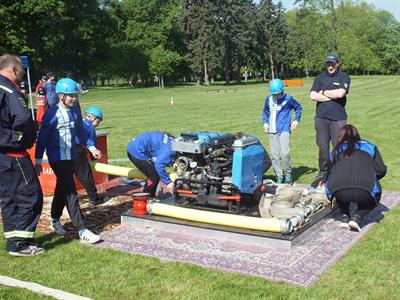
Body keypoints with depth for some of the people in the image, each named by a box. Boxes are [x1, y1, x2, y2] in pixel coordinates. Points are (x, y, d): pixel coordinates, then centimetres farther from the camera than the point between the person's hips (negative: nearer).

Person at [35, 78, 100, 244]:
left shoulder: (75, 111, 3)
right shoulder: (52, 113, -15)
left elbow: (80, 131, 15)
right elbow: (42, 137, -11)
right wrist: (38, 160, -10)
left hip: (71, 156, 7)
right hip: (57, 158, -7)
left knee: (62, 188, 20)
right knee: (70, 192, -10)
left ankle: (55, 220, 38)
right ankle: (82, 230, -11)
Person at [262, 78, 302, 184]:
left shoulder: (288, 99, -1)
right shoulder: (269, 99, 8)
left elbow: (298, 108, 14)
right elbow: (265, 112, 22)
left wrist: (296, 120, 6)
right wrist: (265, 123, 9)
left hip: (284, 131, -3)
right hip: (272, 131, 4)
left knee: (285, 154, -13)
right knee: (274, 155, 3)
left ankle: (288, 174, 7)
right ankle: (279, 176, 13)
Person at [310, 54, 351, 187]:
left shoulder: (344, 77, 2)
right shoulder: (320, 77, 10)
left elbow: (340, 93, -16)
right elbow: (313, 96, -2)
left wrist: (323, 92, -3)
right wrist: (333, 96, -7)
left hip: (338, 118, -3)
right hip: (321, 117, 3)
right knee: (323, 147, 8)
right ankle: (323, 173, 19)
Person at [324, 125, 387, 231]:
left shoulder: (336, 150, 27)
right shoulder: (369, 146, 23)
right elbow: (381, 170, 15)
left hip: (339, 191, 2)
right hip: (363, 192, -2)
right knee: (374, 195, 31)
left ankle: (344, 216, 20)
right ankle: (357, 217, 8)